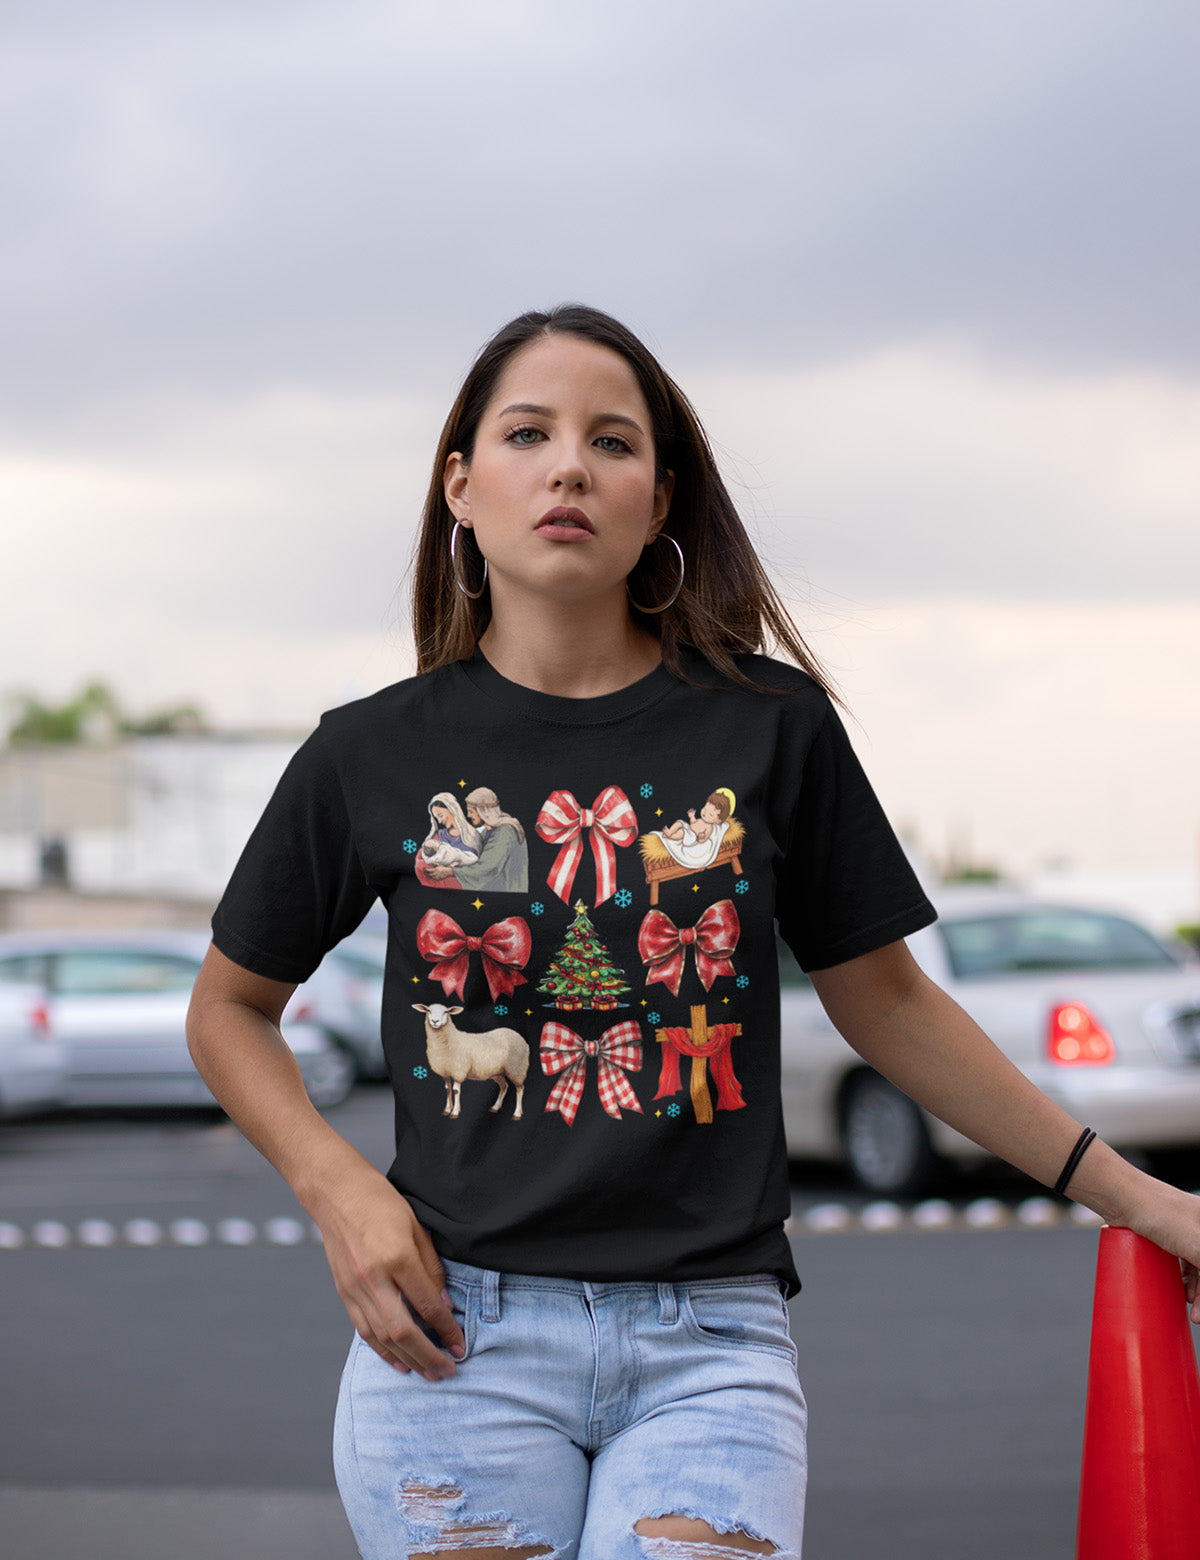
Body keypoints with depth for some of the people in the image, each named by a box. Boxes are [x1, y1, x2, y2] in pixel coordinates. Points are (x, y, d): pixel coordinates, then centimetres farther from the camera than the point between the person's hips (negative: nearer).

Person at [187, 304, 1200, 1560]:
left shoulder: (769, 728, 3)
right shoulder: (371, 757, 3)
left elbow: (884, 1004, 13)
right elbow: (229, 1009, 16)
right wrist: (336, 1189, -2)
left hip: (710, 1344, 0)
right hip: (459, 1328, 0)